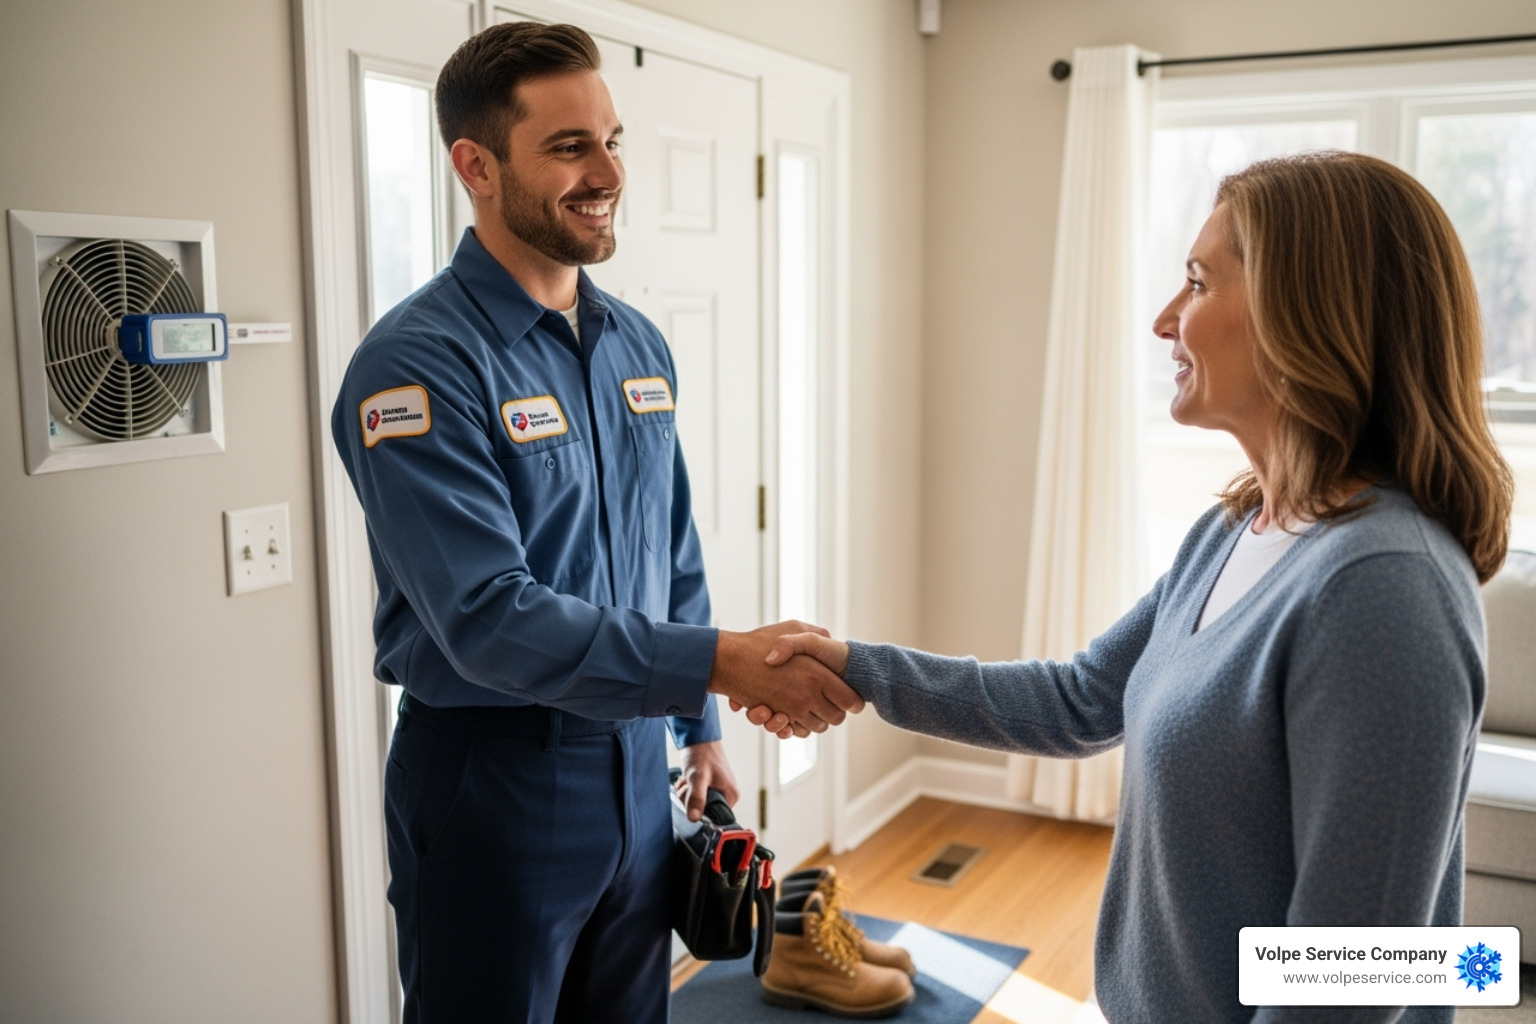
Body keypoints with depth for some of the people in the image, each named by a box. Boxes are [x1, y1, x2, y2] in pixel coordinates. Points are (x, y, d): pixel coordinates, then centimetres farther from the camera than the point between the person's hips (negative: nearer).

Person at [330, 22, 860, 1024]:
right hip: (493, 788, -6)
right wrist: (723, 663, -31)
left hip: (637, 769, 7)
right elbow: (490, 620, -26)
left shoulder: (639, 345, 4)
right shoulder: (417, 364, -18)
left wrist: (703, 729, 14)